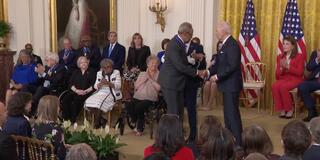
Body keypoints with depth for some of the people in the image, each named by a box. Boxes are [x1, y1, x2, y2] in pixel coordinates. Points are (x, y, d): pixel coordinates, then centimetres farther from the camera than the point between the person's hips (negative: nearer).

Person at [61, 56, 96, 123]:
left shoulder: (92, 72, 11)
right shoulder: (75, 72, 24)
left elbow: (93, 85, 0)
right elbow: (70, 84, 13)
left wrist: (85, 91, -14)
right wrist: (76, 90, -6)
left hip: (86, 93, -4)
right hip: (74, 92, 4)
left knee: (75, 101, -33)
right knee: (64, 100, -25)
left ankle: (73, 120, -27)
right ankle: (65, 119, -21)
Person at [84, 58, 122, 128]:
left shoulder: (116, 72, 3)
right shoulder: (99, 73, 13)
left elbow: (118, 86, -7)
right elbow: (96, 87, 7)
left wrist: (108, 83, -24)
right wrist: (101, 83, -15)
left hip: (112, 93, -4)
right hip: (101, 93, 5)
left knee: (100, 102, -31)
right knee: (89, 102, -21)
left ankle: (97, 122, -11)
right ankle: (99, 119, -3)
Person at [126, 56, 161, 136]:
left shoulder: (159, 74, 10)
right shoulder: (142, 73, 23)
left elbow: (159, 88, -5)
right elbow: (136, 86, 12)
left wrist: (151, 78, -3)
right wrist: (145, 78, 3)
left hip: (150, 98, -4)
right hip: (138, 97, 4)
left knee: (139, 107, -32)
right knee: (129, 105, -27)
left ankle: (140, 128, -7)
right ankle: (136, 123, -3)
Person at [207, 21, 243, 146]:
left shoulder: (232, 45, -18)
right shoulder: (226, 44, 14)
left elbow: (233, 66, -24)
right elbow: (220, 63, 16)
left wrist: (218, 76, -19)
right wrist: (209, 72, 3)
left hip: (231, 85, -10)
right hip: (227, 84, 10)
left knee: (232, 112, -6)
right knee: (228, 112, 15)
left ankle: (238, 142, 0)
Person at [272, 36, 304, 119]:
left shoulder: (299, 57, -1)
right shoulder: (280, 57, 12)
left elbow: (299, 72, -9)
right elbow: (277, 74, 10)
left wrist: (288, 67, -20)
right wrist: (281, 68, -13)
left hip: (295, 80, -4)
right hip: (283, 79, 4)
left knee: (283, 87, -34)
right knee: (275, 86, -30)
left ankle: (289, 110, -16)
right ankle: (282, 109, -22)